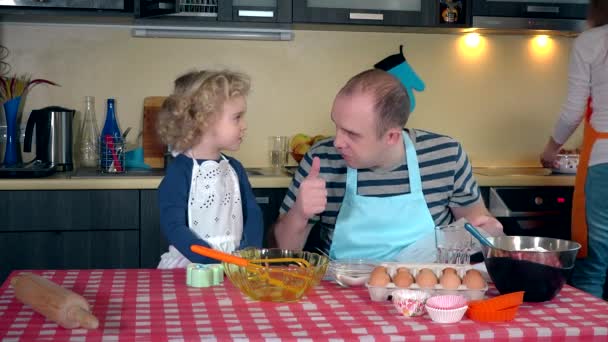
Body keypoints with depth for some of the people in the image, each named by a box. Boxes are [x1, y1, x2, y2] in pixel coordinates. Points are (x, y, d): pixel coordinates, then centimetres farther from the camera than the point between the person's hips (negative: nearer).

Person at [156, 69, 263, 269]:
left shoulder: (234, 168, 10)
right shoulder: (180, 170, -8)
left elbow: (253, 214, 8)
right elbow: (173, 227, -14)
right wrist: (218, 262, -22)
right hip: (188, 267, -4)